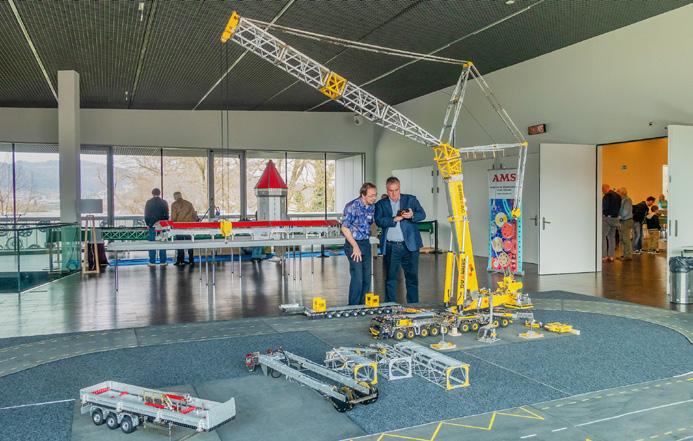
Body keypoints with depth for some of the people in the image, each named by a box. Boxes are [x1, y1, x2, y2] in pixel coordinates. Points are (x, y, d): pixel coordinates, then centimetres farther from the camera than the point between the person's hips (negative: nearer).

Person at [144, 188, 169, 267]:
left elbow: (146, 215, 3)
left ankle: (152, 262, 3)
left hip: (152, 226, 0)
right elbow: (166, 215, 3)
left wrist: (148, 224, 13)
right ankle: (163, 261, 4)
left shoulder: (148, 203, 0)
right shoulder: (164, 202, 0)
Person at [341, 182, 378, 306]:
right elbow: (344, 228, -14)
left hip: (366, 244, 7)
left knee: (367, 278, 10)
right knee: (357, 279, -9)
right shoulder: (352, 206, -16)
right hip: (353, 244, -7)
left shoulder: (372, 207, 6)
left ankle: (363, 305, 23)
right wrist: (355, 247, -14)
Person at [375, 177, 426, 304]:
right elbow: (379, 221, -6)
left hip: (410, 246, 0)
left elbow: (422, 214, 1)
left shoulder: (411, 199, 10)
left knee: (412, 278, 4)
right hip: (390, 247, 0)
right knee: (390, 279, 5)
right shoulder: (381, 204, 8)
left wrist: (412, 215, -19)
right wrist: (394, 219, -19)